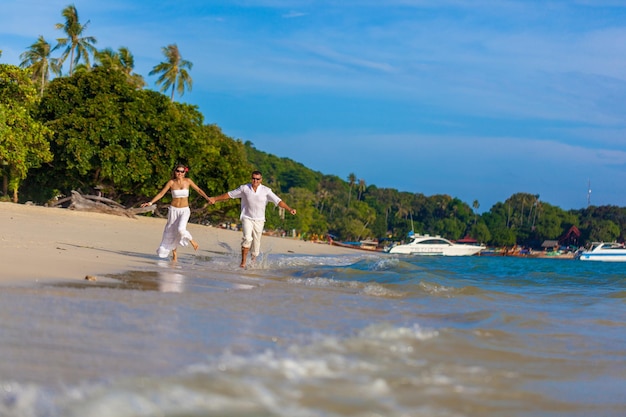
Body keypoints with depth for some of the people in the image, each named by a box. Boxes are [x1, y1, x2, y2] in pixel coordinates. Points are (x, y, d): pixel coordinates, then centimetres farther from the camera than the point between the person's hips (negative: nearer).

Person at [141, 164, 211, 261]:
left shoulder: (188, 181, -2)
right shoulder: (171, 182, -3)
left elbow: (198, 190, 5)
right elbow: (161, 193, -1)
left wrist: (207, 198, -8)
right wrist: (150, 203, -8)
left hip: (184, 210, -2)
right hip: (173, 210, 2)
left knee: (180, 229, -26)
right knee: (171, 233, 6)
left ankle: (192, 241, 2)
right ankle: (174, 255, 20)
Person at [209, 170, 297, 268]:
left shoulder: (266, 190, -5)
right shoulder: (244, 188, -3)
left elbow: (278, 201, -11)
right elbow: (229, 194, 7)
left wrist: (289, 209, -24)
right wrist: (215, 199, 10)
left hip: (259, 220, 1)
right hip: (247, 218, -1)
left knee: (256, 245, 3)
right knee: (247, 238, -24)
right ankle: (243, 262, -22)